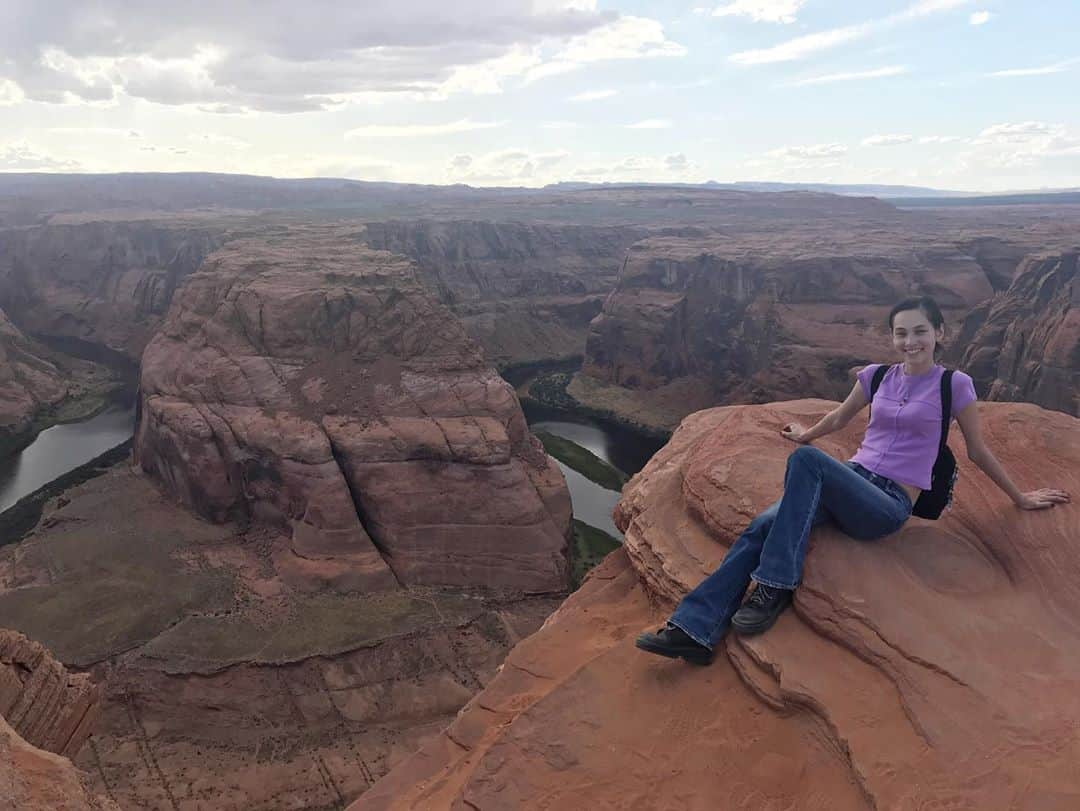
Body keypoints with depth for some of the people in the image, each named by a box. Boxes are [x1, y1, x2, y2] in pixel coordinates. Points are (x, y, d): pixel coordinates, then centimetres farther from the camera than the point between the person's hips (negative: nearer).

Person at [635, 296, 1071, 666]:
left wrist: (1020, 497, 23)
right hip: (850, 483, 5)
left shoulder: (954, 385, 1)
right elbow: (840, 417, 32)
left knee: (806, 458, -34)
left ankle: (775, 587, -32)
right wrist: (806, 433, 44)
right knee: (762, 526, -25)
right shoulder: (877, 376, 13)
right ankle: (695, 630, -29)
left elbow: (978, 452, 14)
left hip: (889, 506, -4)